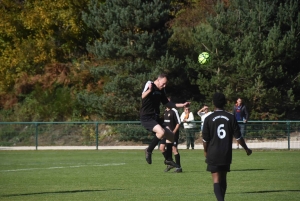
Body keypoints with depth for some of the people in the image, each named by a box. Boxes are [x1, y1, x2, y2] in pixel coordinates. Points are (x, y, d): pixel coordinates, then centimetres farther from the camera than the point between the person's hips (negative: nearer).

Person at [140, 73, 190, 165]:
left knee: (171, 136, 9)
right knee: (161, 131, -32)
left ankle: (168, 159, 25)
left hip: (155, 118, 9)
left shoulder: (161, 91, 12)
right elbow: (143, 96, -28)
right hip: (146, 118, -9)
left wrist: (182, 105, 19)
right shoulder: (149, 85, -12)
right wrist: (149, 90, -49)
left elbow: (167, 104, 23)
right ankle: (149, 151, -12)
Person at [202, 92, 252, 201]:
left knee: (216, 180, -6)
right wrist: (246, 149, 15)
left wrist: (205, 151, 16)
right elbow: (238, 137, 1)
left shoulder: (209, 119, -6)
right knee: (223, 179, 17)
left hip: (213, 155, -3)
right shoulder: (231, 117, -1)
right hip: (226, 155, 3)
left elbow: (205, 139, -2)